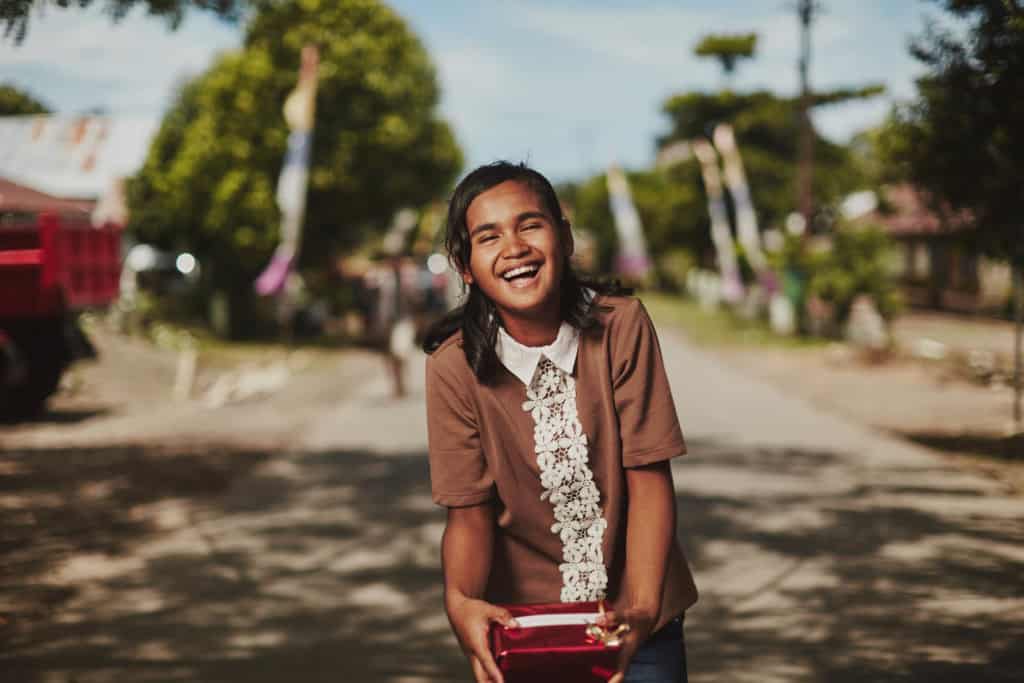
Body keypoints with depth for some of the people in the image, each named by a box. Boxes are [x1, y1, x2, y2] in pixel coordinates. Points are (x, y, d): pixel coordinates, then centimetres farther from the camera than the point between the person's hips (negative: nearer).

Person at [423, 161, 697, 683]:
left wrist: (642, 606, -28)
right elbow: (469, 512, -11)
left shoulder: (621, 326, -15)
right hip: (524, 616, 0)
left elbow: (648, 479, -15)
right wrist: (461, 601, -31)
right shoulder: (454, 366, -14)